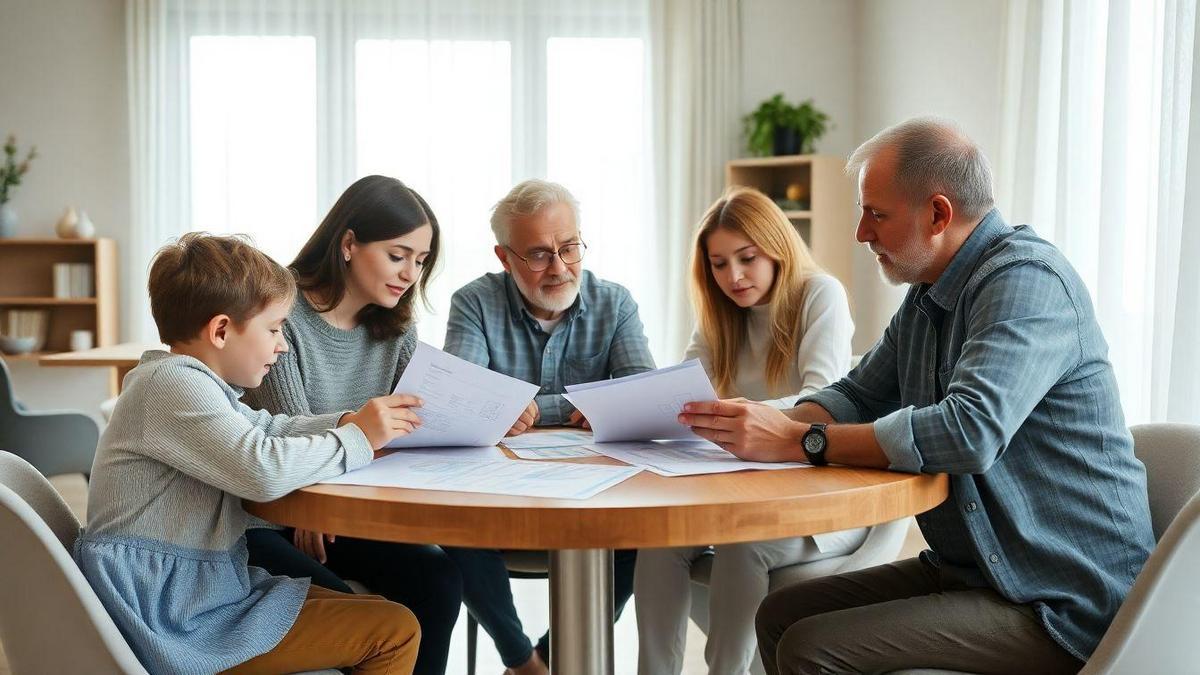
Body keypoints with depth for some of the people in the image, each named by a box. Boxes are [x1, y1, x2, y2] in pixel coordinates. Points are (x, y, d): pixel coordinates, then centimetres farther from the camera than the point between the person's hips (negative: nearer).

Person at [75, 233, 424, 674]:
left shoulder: (188, 382, 14)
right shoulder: (173, 385, -20)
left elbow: (264, 429, 25)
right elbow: (263, 468, -33)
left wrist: (347, 421, 8)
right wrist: (356, 438, -18)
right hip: (175, 627, -11)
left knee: (379, 609, 17)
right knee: (396, 632, -12)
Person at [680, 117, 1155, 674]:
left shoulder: (1026, 279, -20)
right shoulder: (926, 298, 10)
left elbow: (970, 432, -33)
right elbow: (858, 396, 14)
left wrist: (798, 441, -28)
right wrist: (768, 424, -7)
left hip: (1060, 606, -9)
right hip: (966, 568, 9)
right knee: (779, 615, 5)